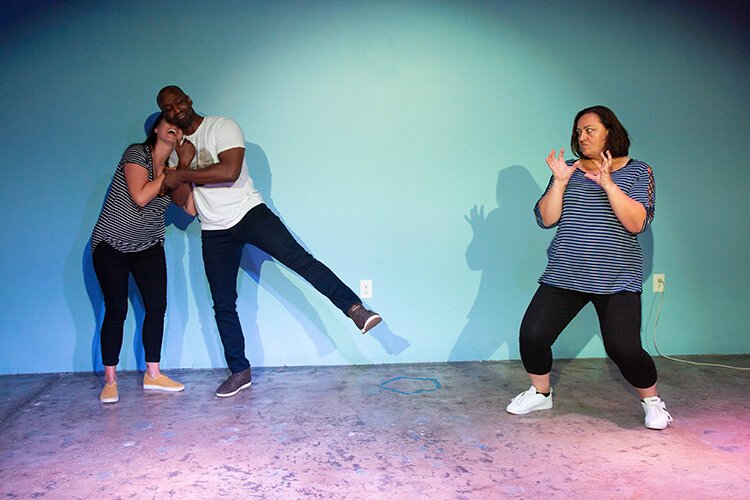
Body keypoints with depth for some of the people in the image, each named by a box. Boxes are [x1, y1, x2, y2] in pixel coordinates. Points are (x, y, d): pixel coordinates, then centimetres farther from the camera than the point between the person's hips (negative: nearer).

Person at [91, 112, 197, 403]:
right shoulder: (137, 153, -11)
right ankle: (110, 381, 9)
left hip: (149, 247, 5)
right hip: (111, 244, -5)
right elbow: (140, 197, -24)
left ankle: (152, 374, 12)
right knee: (116, 311, -3)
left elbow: (191, 208, -6)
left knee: (157, 306, -1)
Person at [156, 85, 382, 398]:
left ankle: (354, 308, -29)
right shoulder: (175, 146, 12)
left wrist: (182, 174, -16)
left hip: (249, 212, -5)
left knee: (299, 259, -26)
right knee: (223, 305, 6)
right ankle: (240, 372, 17)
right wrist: (183, 163, -10)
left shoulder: (222, 126, -5)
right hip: (214, 232, 5)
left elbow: (229, 171, -22)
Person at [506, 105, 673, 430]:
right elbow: (546, 219, 1)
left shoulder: (637, 172, 3)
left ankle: (651, 401, 19)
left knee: (624, 348, -12)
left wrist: (608, 183, -19)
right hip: (564, 275, 3)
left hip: (616, 279, -3)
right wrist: (559, 183, -10)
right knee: (531, 334, -6)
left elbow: (637, 223, -12)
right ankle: (540, 393, 21)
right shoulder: (568, 170, 10)